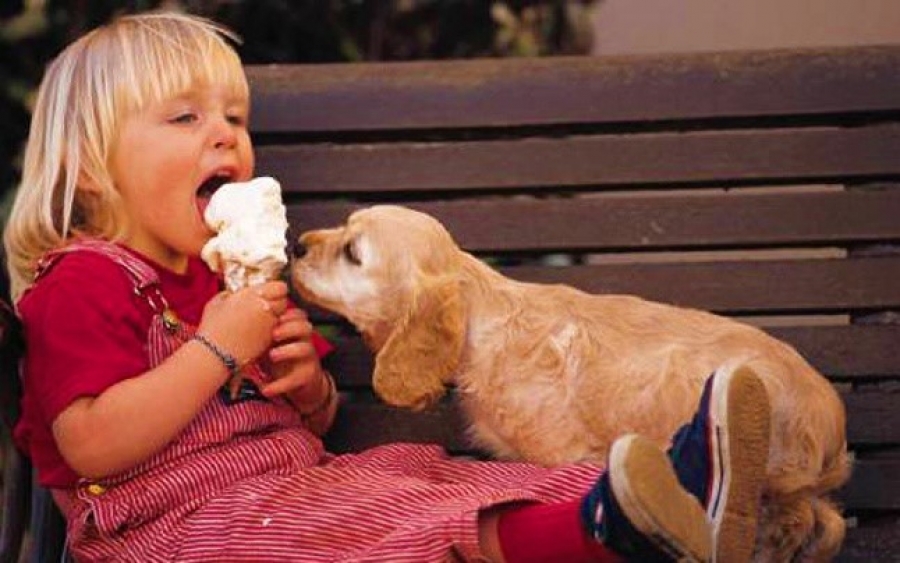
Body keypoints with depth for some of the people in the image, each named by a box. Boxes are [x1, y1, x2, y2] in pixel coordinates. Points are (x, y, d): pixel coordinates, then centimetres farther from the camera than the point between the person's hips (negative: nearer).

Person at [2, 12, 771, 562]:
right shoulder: (85, 283, -6)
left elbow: (315, 423, 28)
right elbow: (94, 446, -20)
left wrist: (308, 382, 3)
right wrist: (219, 349, -18)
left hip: (296, 476, 9)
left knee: (429, 474, -14)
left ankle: (671, 488, -35)